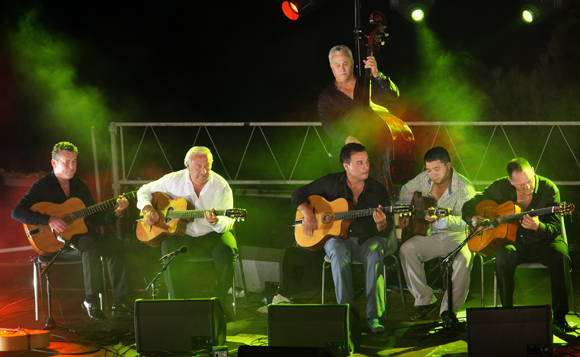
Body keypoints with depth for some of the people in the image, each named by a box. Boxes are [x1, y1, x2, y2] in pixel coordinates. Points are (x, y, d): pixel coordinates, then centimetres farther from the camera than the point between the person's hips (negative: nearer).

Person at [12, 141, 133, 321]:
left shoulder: (79, 185, 14)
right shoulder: (42, 186, -6)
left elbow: (96, 217, 14)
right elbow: (17, 212, -17)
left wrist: (116, 213, -5)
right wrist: (49, 220, -27)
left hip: (79, 233, 7)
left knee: (116, 245, -17)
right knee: (91, 244, -35)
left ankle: (120, 302, -17)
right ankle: (91, 300, -29)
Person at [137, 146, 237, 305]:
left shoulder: (221, 186, -8)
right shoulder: (174, 180, -3)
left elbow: (228, 223, -10)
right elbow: (145, 190, 10)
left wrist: (216, 222, -34)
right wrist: (147, 209, -11)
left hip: (212, 236, -1)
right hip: (183, 236, 1)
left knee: (226, 250, -32)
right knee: (169, 246, -32)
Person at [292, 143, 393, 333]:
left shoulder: (377, 190, -2)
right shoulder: (331, 183, -1)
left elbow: (385, 231, -3)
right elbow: (298, 194, 9)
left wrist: (382, 223, -27)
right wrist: (308, 214, -9)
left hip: (368, 239, 0)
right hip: (338, 237, 0)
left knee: (374, 254, -35)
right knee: (339, 253, -36)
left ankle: (375, 316, -36)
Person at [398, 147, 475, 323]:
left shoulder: (464, 188, -15)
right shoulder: (424, 179, 2)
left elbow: (464, 222, -23)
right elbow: (407, 190, 25)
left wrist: (439, 220, -38)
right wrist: (404, 214, 11)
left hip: (457, 236, -4)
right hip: (430, 236, 5)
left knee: (464, 258, -38)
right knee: (406, 250, -25)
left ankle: (448, 309, -26)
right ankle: (425, 301, -15)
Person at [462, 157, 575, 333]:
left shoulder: (548, 189, -11)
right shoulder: (499, 188, -6)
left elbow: (554, 229, -15)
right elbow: (468, 206, 6)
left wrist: (538, 226, -37)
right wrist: (474, 219, -17)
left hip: (541, 241, -1)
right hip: (513, 241, 1)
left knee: (559, 257, -33)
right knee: (503, 255, -34)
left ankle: (559, 315, -20)